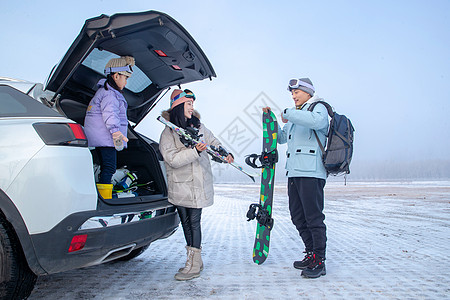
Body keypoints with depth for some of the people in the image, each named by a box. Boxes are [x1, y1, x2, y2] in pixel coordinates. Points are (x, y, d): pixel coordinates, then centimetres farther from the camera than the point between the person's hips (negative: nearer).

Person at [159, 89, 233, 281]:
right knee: (186, 223, 9)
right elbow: (172, 160, -16)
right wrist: (195, 151, -26)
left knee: (194, 222, -4)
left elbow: (213, 142, 20)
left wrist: (224, 154, 1)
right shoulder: (168, 133, -5)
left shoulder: (199, 126, 8)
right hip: (180, 186, 0)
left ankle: (194, 265, 1)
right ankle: (194, 260, 24)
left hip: (199, 184, 0)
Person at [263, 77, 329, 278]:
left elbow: (316, 121, -26)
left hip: (312, 173, -9)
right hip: (294, 173, 9)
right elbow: (281, 138, 30)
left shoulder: (319, 108, 0)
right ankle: (311, 254, 25)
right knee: (298, 217, 12)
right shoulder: (295, 115, 26)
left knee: (314, 217, -6)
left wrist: (287, 114, -16)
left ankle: (319, 261, 3)